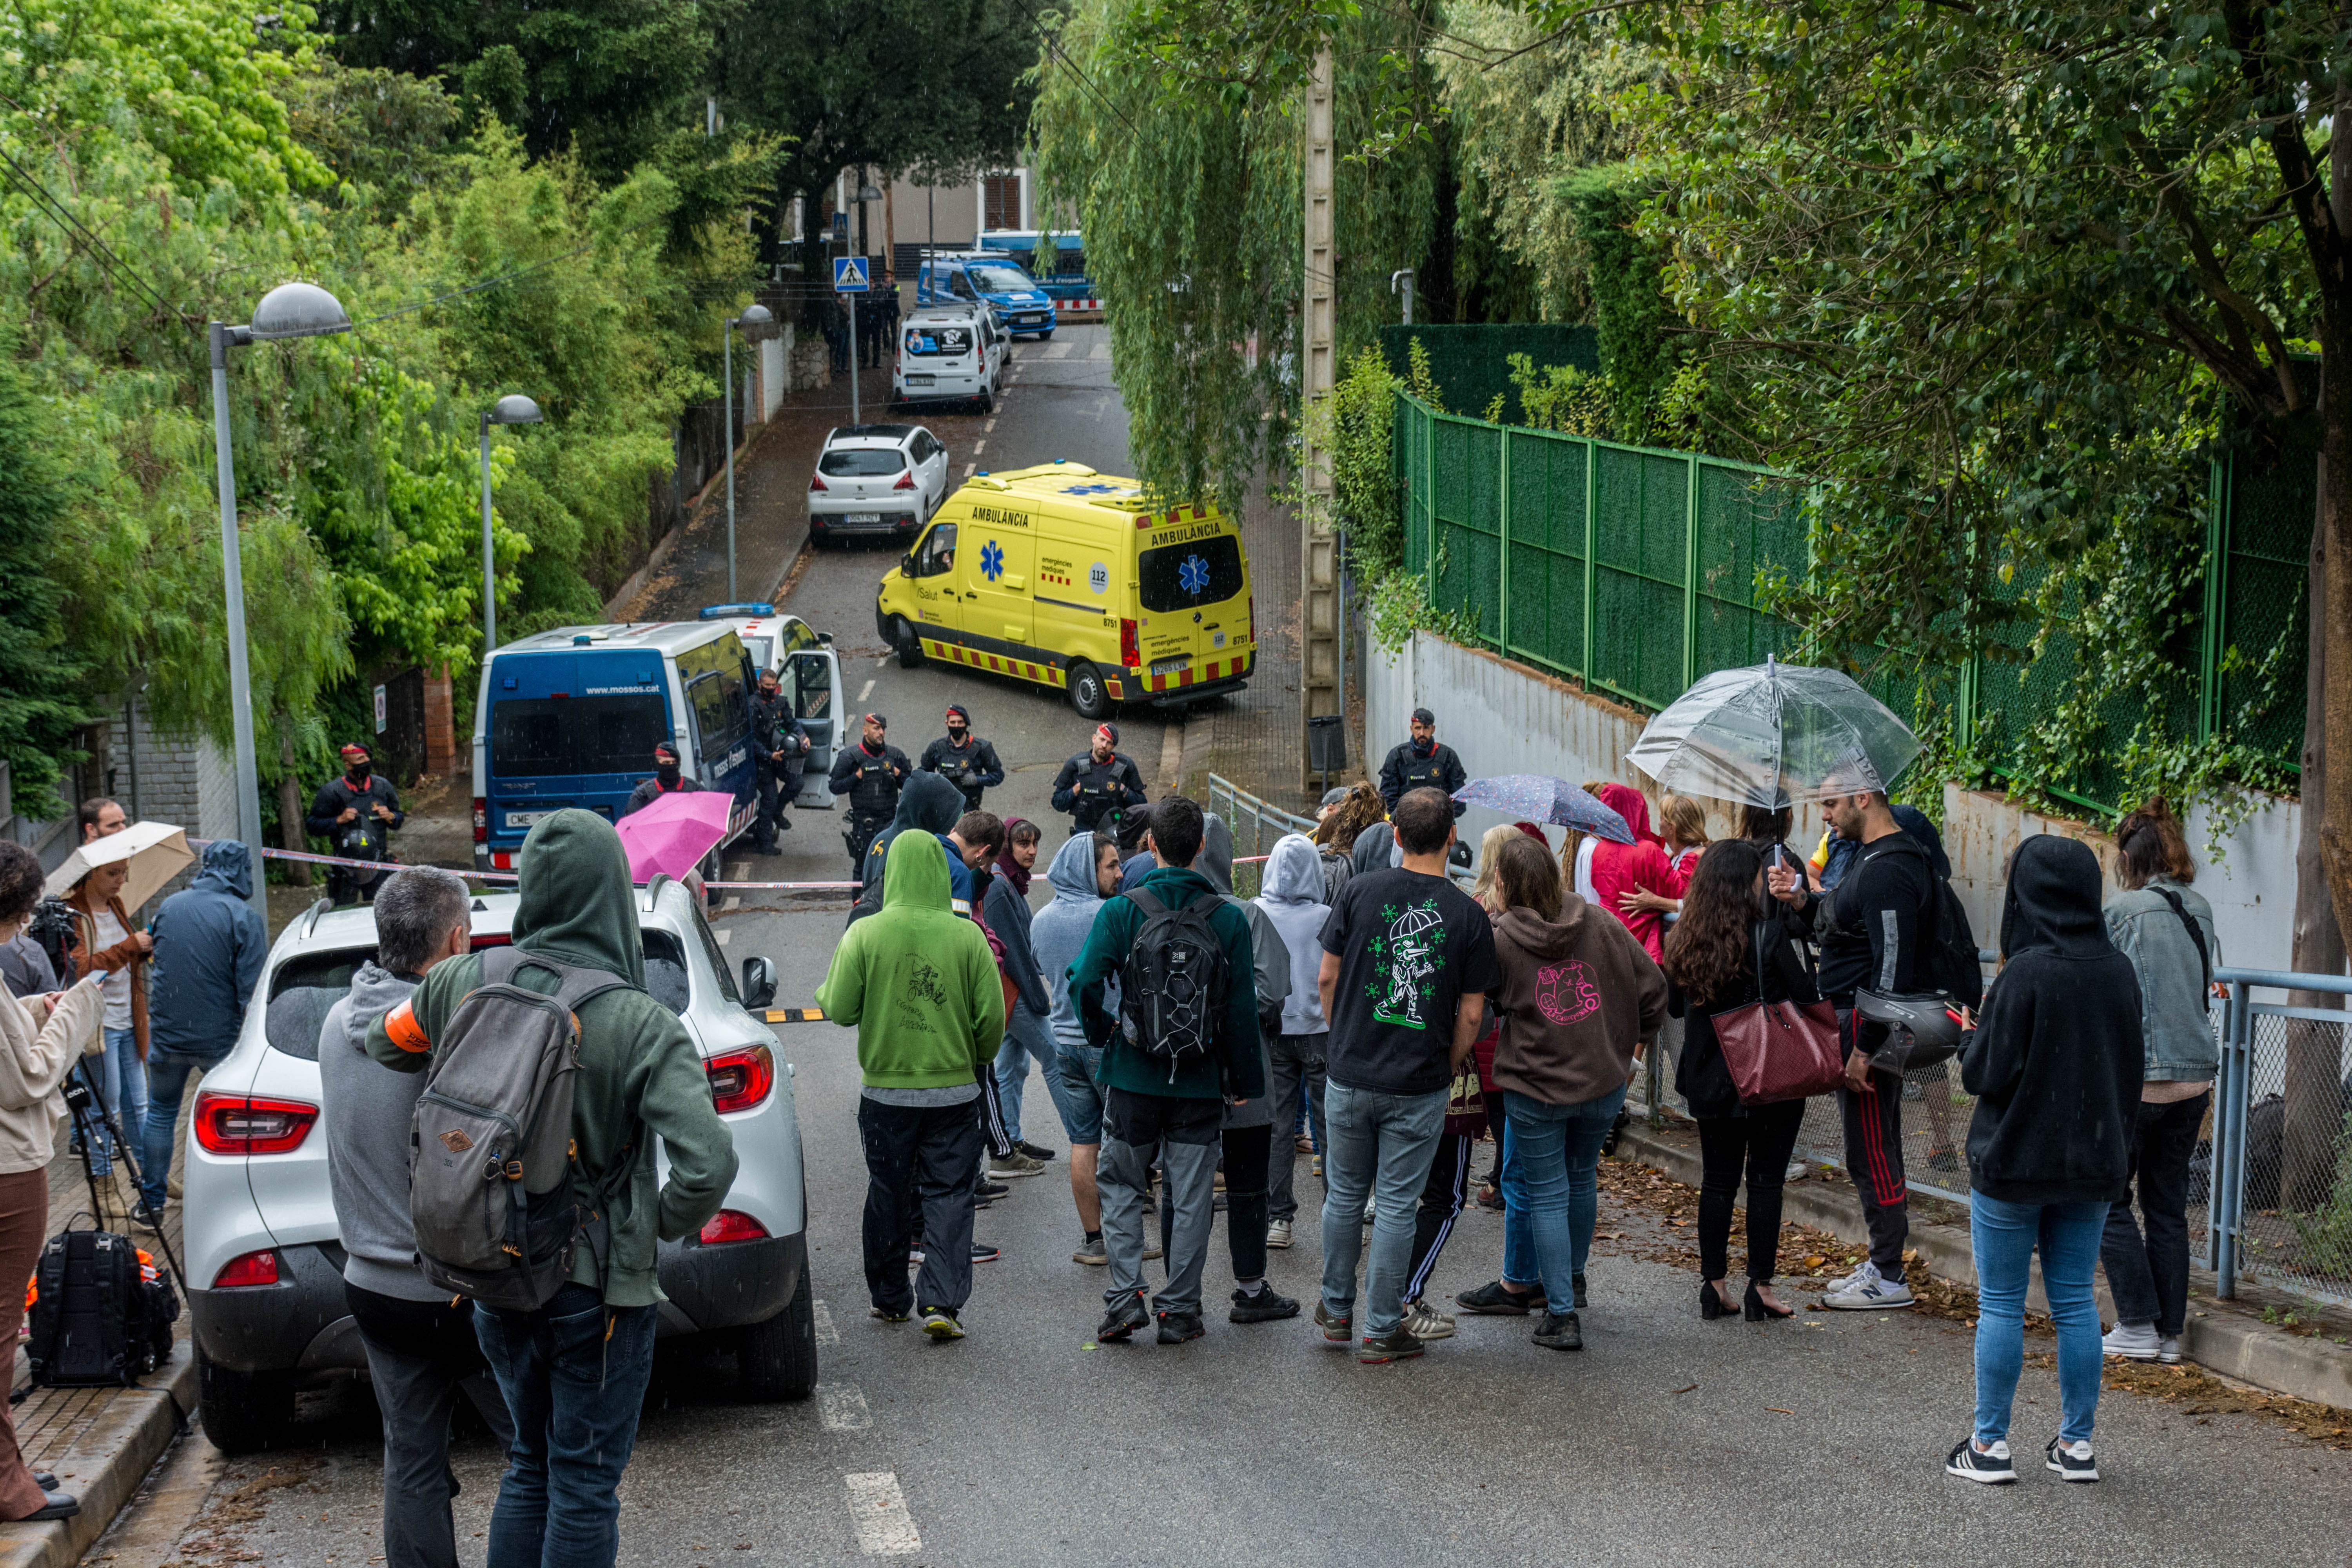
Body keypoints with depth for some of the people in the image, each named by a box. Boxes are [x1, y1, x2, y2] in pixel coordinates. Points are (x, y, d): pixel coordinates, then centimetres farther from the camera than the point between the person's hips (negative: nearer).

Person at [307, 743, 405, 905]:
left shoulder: (382, 786, 3)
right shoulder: (332, 791, -9)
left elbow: (399, 817, 16)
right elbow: (312, 825, -5)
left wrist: (390, 817, -7)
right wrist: (339, 820, -18)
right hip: (346, 867, -3)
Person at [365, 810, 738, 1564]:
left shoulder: (465, 984, -6)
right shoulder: (642, 1026, -19)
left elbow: (386, 1042, 15)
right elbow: (707, 1165, -28)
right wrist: (666, 1222, -8)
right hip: (597, 1287, -5)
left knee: (530, 1464, 21)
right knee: (584, 1486, 6)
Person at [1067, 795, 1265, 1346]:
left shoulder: (1121, 910, -8)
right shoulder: (1229, 919, -4)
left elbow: (1085, 982, -16)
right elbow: (1243, 1008, -3)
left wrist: (1102, 1034, 3)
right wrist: (1245, 1082, 5)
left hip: (1133, 1074, -1)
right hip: (1200, 1079, 1)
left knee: (1121, 1186, 14)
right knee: (1191, 1197, 9)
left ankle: (1125, 1295, 2)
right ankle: (1179, 1310, 12)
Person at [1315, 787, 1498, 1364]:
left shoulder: (1361, 890, -5)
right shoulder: (1469, 915, -6)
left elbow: (1327, 977, 0)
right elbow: (1471, 1015, -3)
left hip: (1350, 1076, 1)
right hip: (1419, 1086, -1)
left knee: (1345, 1195, 16)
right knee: (1397, 1206, 6)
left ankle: (1337, 1310, 29)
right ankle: (1381, 1331, 12)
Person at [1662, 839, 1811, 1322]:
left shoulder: (1684, 939, -2)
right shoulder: (1767, 935, -16)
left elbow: (1675, 1006, 11)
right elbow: (1806, 998, -11)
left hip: (1709, 1080, 4)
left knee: (1717, 1180, 12)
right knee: (1765, 1181, 4)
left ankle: (1713, 1287, 15)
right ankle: (1760, 1289, 6)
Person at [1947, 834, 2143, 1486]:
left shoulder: (2025, 974, -20)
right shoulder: (2117, 972, -1)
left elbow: (1987, 1074, -17)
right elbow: (2132, 1068, 8)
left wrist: (1969, 1035, 4)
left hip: (2015, 1163, -5)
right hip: (2092, 1164, 5)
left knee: (2000, 1303, 5)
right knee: (2074, 1301, 13)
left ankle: (1991, 1445, 10)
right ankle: (2077, 1443, 16)